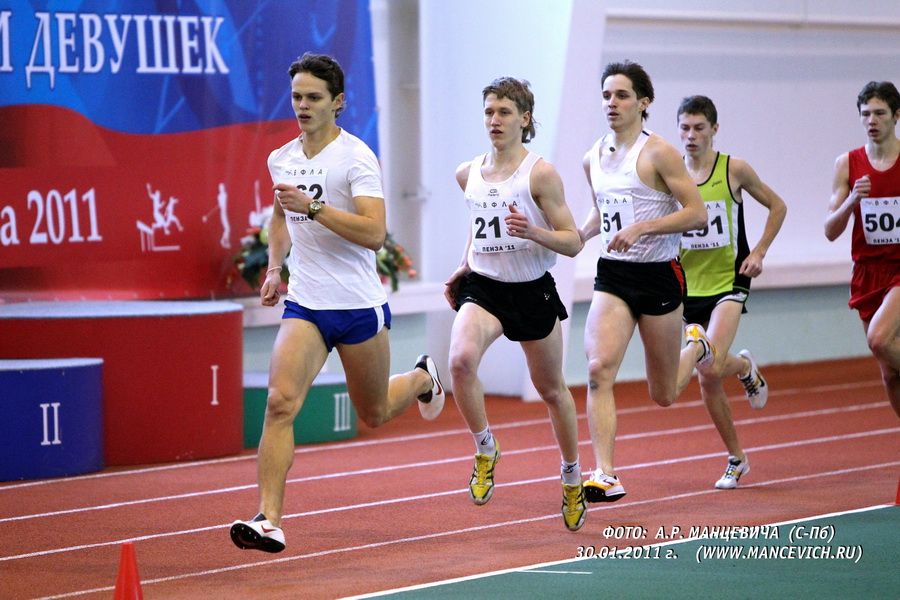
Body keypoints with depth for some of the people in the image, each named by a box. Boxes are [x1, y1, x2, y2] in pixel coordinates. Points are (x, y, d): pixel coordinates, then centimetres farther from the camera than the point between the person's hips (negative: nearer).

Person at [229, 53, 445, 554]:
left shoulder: (356, 158, -12)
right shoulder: (282, 160, 6)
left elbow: (374, 233, -23)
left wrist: (312, 205, -29)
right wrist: (275, 267, 14)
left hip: (359, 306, -4)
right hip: (305, 306, 4)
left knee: (375, 414, 14)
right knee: (280, 402, -18)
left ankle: (423, 379, 49)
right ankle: (269, 521, -22)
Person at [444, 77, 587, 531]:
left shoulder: (541, 174, -10)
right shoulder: (468, 174, 5)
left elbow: (573, 242, -10)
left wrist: (532, 231, -27)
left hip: (533, 292, -2)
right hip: (483, 288, 2)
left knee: (551, 389, 13)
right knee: (461, 359, -29)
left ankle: (572, 476, 35)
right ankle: (485, 451, -8)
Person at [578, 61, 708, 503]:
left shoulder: (658, 153, -11)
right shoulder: (594, 158, 7)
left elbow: (697, 213, -14)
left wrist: (642, 227, -24)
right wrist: (579, 235, 6)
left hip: (658, 276, -4)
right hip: (612, 276, 4)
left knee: (663, 396, 9)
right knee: (598, 369, -20)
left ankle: (700, 350, 43)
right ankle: (605, 477, -22)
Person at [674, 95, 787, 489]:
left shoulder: (734, 170, -6)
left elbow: (777, 206, 7)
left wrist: (758, 253, -3)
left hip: (728, 282, -3)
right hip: (689, 287, 3)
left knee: (711, 365, -23)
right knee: (708, 382, 6)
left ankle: (746, 368, 14)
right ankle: (736, 459, 23)